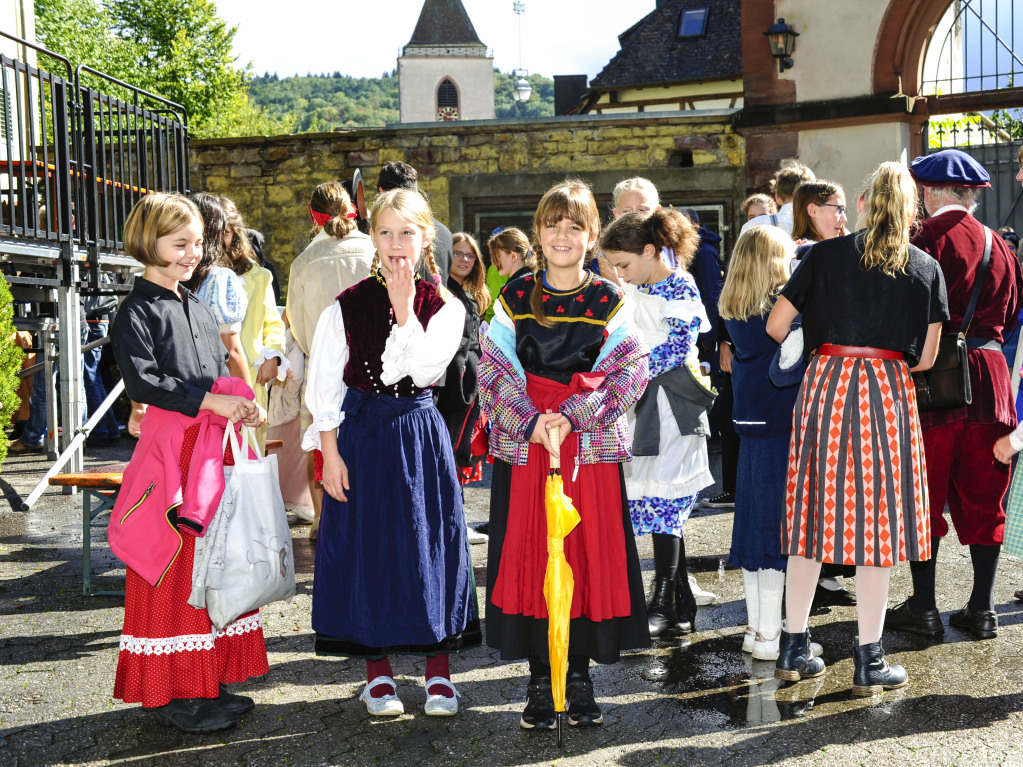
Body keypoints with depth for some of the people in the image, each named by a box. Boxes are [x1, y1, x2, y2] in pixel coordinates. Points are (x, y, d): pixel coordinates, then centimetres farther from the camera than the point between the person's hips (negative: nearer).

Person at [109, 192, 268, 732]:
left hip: (214, 445, 8)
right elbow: (141, 380, -18)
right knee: (174, 572, -4)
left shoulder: (199, 309, 18)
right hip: (171, 448, -8)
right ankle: (170, 692, 6)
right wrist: (210, 401, -20)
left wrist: (244, 406, 3)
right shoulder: (138, 310, -7)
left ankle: (208, 682, 21)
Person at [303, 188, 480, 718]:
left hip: (419, 434, 0)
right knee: (366, 543, 3)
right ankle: (377, 671, 18)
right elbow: (324, 385, -1)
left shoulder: (444, 307, 0)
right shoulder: (347, 305, -1)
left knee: (428, 541, 3)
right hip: (360, 436, 0)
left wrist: (404, 308, -17)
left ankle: (438, 667, 16)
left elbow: (424, 369, -16)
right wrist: (330, 453, -6)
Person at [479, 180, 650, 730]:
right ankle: (539, 680, 12)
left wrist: (573, 415, -17)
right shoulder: (515, 297, 4)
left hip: (591, 447, 0)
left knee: (590, 556, 2)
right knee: (528, 557, 1)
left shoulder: (608, 302, 4)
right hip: (524, 444, 0)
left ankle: (579, 677, 15)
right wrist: (533, 422, -16)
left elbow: (628, 372, -4)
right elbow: (494, 371, -1)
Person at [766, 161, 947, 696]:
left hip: (824, 385, 2)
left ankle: (794, 648, 15)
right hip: (889, 392, -1)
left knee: (814, 511, 9)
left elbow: (776, 325, 4)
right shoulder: (927, 269, 7)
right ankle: (869, 660, 8)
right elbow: (926, 358, 6)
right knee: (877, 519, 3)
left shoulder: (826, 255, 6)